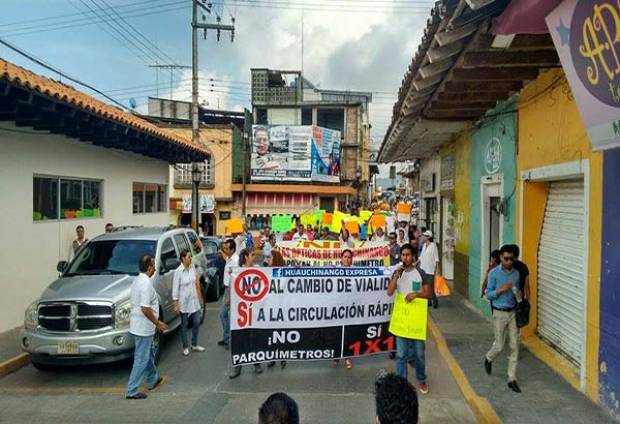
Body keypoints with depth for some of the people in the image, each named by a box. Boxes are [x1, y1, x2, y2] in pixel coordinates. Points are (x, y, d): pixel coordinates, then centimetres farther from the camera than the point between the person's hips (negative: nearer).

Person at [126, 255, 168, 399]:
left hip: (138, 326, 10)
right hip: (143, 327, -10)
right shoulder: (146, 283, -23)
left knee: (149, 353, 24)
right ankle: (132, 391, 6)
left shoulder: (137, 280, 9)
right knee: (141, 359, -1)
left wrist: (155, 322, 21)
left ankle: (153, 379, 39)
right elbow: (145, 308, -27)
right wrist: (157, 323, -16)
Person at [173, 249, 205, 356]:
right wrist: (176, 304, -13)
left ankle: (194, 345, 27)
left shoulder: (192, 268, 0)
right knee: (184, 324, 8)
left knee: (197, 322, 11)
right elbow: (175, 288, -13)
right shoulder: (178, 271, -16)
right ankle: (185, 347, 21)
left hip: (194, 300, 5)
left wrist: (199, 297, 13)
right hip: (184, 302, -5)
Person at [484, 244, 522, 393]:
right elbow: (489, 294, -7)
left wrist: (518, 294, -8)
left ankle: (512, 379, 12)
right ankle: (488, 359, 36)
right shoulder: (494, 273, -9)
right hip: (499, 313, -4)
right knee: (499, 346, 3)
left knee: (514, 346, 3)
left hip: (512, 313, 4)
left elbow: (517, 291, 15)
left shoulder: (516, 273, 4)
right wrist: (502, 289, -21)